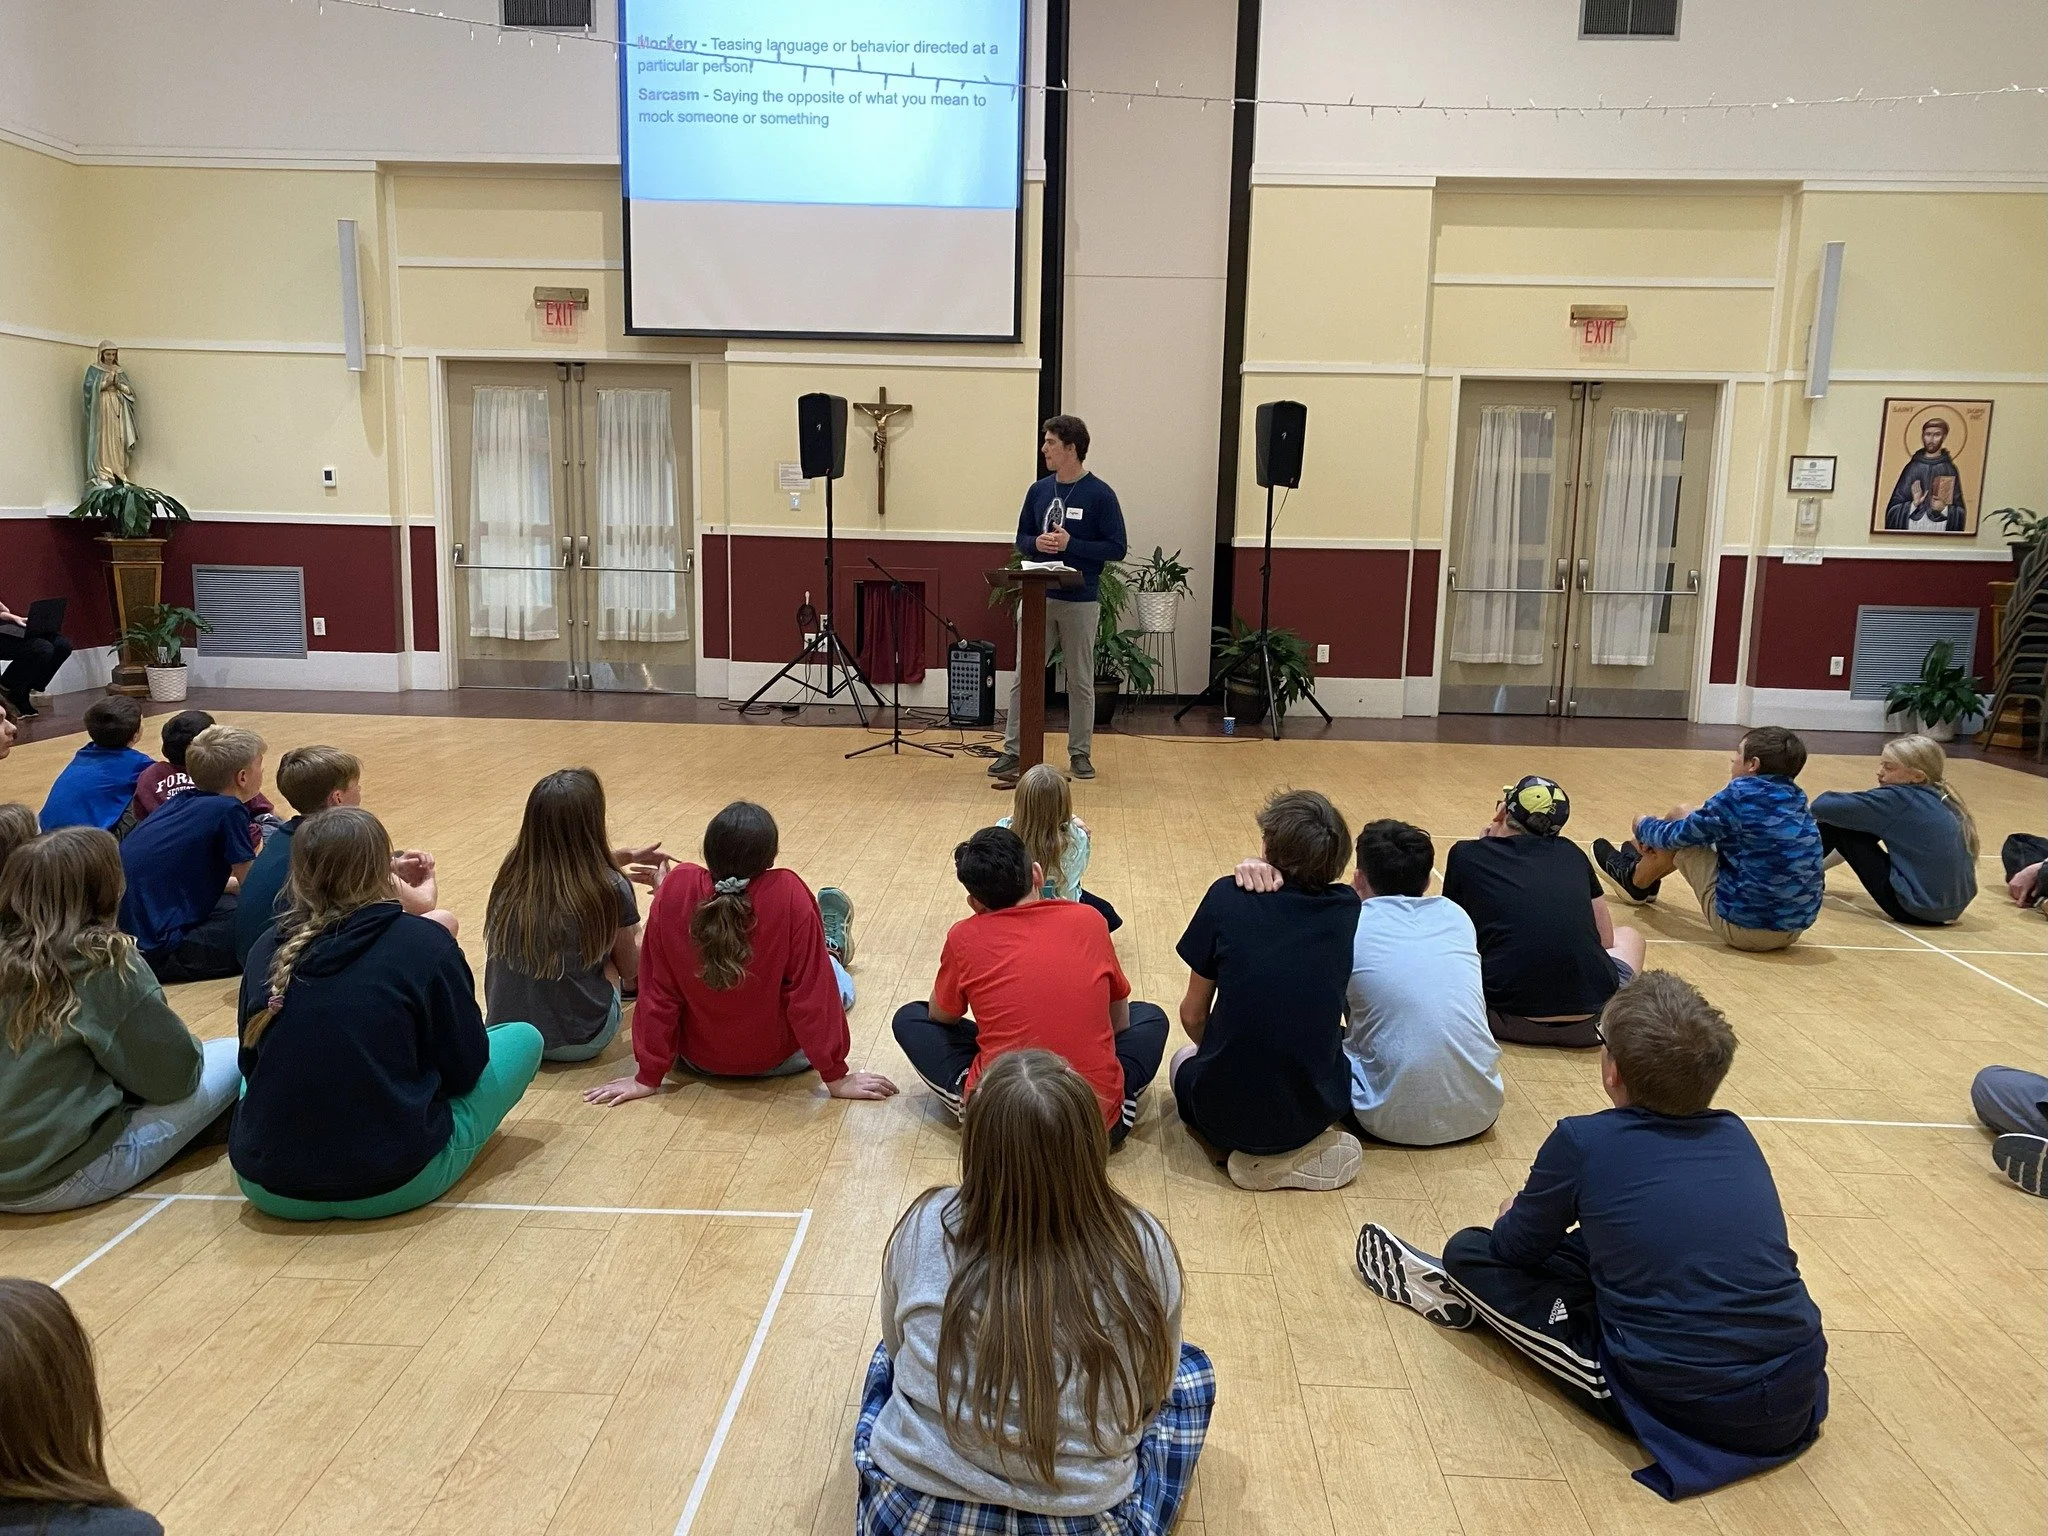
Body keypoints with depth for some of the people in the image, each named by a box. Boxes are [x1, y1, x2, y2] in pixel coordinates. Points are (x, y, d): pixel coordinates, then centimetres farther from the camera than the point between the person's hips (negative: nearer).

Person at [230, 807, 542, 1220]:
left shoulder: (267, 949, 2)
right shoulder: (426, 943, -10)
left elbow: (251, 1063, 14)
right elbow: (465, 1070, -3)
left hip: (267, 1186, 5)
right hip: (392, 1186, -5)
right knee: (524, 1037, 13)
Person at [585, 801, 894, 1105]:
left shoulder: (675, 888, -24)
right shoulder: (789, 894, -30)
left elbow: (658, 990, -16)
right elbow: (811, 993, -25)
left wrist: (648, 1077, -5)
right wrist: (836, 1078, -14)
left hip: (697, 1059, 3)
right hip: (779, 1059, -2)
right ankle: (831, 948, 59)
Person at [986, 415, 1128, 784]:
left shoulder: (1099, 495, -6)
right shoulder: (1039, 490, 8)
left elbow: (1116, 547, -8)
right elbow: (1021, 538, 14)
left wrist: (1070, 544, -18)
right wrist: (1037, 543, -9)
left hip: (1081, 602, -4)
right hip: (1039, 597, 4)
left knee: (1080, 681, 6)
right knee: (1024, 676, 2)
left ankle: (1080, 753, 17)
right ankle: (1013, 750, 9)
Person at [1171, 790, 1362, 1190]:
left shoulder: (1228, 897, -12)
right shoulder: (1346, 907, -5)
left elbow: (1193, 1015, -3)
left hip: (1229, 1114, -3)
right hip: (1320, 1107, 3)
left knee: (1184, 1061, 33)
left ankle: (1250, 1151, 7)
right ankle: (1308, 1146, 11)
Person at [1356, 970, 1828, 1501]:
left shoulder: (1583, 1141, -10)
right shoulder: (1736, 1134, 6)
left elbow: (1515, 1248, 5)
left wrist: (1522, 1218, 29)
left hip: (1682, 1410, -6)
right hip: (1799, 1401, 6)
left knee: (1472, 1253, 8)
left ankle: (1452, 1291, 40)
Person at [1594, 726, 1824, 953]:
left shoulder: (1740, 794, -16)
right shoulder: (1795, 798, 6)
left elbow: (1676, 835, -5)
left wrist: (1644, 825, 18)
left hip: (1743, 928, -8)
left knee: (1681, 816, 5)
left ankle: (1635, 880, 32)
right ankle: (1642, 866, 45)